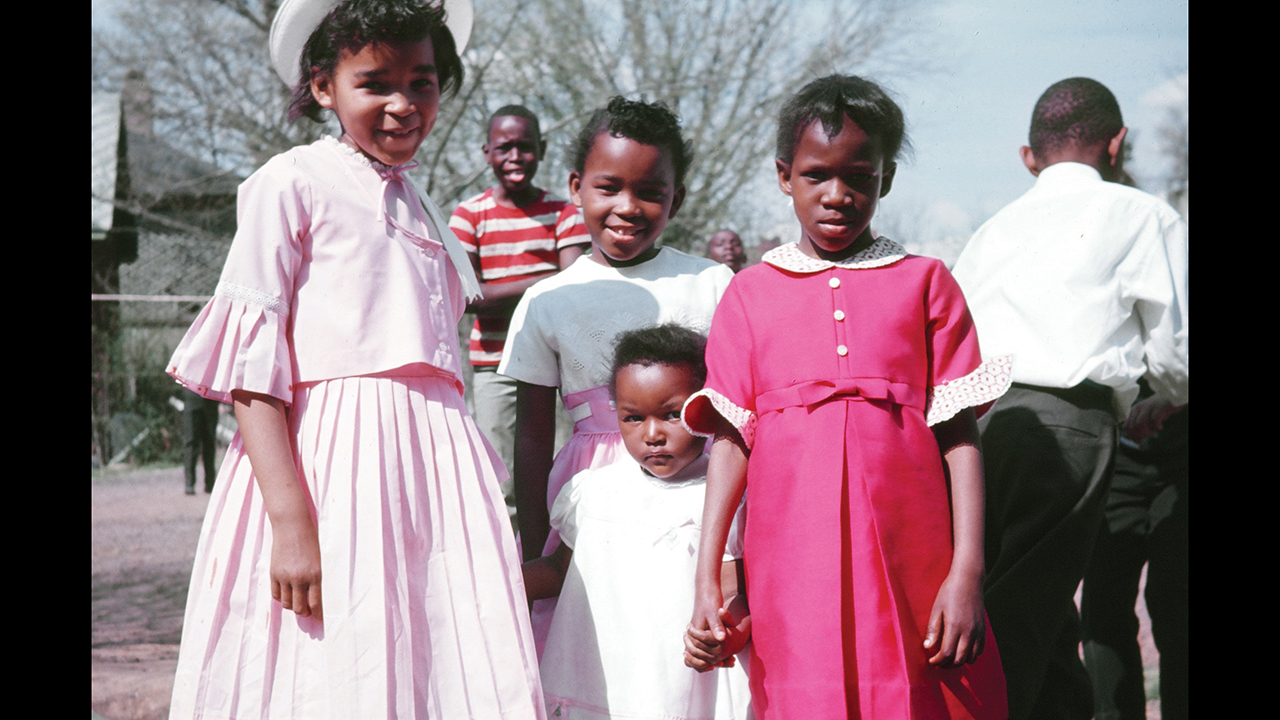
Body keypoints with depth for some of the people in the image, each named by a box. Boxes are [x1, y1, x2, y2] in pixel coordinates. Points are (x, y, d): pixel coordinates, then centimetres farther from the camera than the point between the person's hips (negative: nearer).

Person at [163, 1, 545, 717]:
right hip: (328, 461, -6)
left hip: (436, 466, 6)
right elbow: (252, 363, -7)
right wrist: (290, 519, -16)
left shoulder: (424, 212, 22)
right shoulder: (292, 183, 1)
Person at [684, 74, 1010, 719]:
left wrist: (967, 573, -5)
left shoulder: (924, 283, 9)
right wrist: (706, 578, 0)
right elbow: (732, 437, 7)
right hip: (789, 565, 0)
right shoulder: (750, 292, 11)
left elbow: (958, 433, 4)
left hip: (909, 568, 0)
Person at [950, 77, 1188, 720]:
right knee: (1020, 626, -10)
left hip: (964, 419, 6)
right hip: (1066, 425, -6)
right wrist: (1168, 401, 30)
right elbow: (1174, 354, 9)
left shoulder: (995, 228, 26)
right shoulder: (1140, 216, 11)